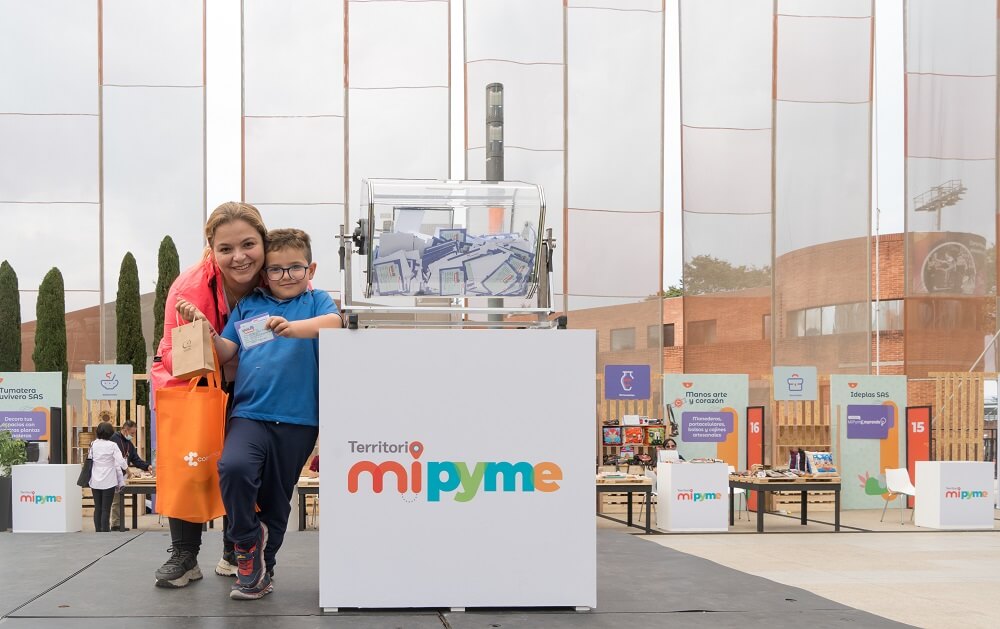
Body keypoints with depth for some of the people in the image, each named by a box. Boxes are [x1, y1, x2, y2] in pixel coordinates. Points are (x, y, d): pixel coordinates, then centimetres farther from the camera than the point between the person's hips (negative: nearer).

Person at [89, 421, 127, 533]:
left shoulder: (93, 445, 2)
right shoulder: (112, 445, -9)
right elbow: (120, 462, -13)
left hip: (95, 481, 4)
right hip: (108, 482, -4)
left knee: (97, 508, 10)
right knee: (106, 509, -1)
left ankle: (98, 531, 10)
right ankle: (105, 531, -4)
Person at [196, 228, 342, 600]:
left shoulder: (316, 301, 8)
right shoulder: (248, 305, 15)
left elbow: (333, 321, -14)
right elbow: (226, 352, 13)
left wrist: (294, 327, -33)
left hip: (298, 419, -1)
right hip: (249, 413, 1)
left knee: (276, 499, 8)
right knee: (234, 467, -27)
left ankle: (262, 570, 27)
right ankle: (248, 540, -3)